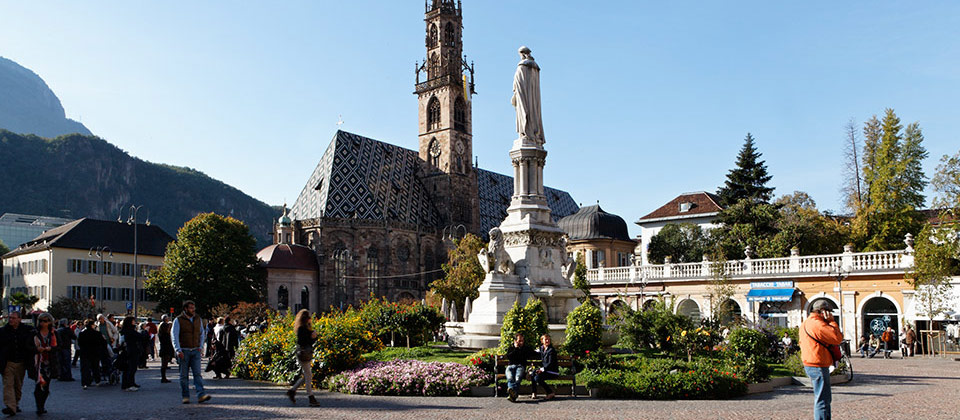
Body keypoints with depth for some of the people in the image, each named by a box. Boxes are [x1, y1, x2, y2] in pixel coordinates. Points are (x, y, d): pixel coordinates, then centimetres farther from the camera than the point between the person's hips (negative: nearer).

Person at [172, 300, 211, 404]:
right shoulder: (178, 320, -3)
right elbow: (174, 336, -8)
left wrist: (200, 346, 8)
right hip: (183, 351, -3)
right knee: (184, 375, 3)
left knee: (197, 373, -7)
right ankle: (185, 396, 12)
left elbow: (202, 333, 21)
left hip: (195, 351, 3)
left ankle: (201, 395, -15)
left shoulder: (198, 319, 10)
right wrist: (178, 350, -17)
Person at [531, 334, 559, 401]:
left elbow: (550, 363, -19)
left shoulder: (551, 350, -12)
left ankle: (551, 393, -12)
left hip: (553, 372, -8)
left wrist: (542, 369, -25)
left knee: (537, 378, -25)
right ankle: (534, 393, -10)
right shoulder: (542, 348, 11)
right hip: (544, 370, 8)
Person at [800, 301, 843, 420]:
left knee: (822, 398, 21)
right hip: (818, 366, -11)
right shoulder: (818, 324, -19)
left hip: (810, 364, 11)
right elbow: (838, 338, -18)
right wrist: (832, 321, -8)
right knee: (823, 399, -8)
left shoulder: (805, 323, 14)